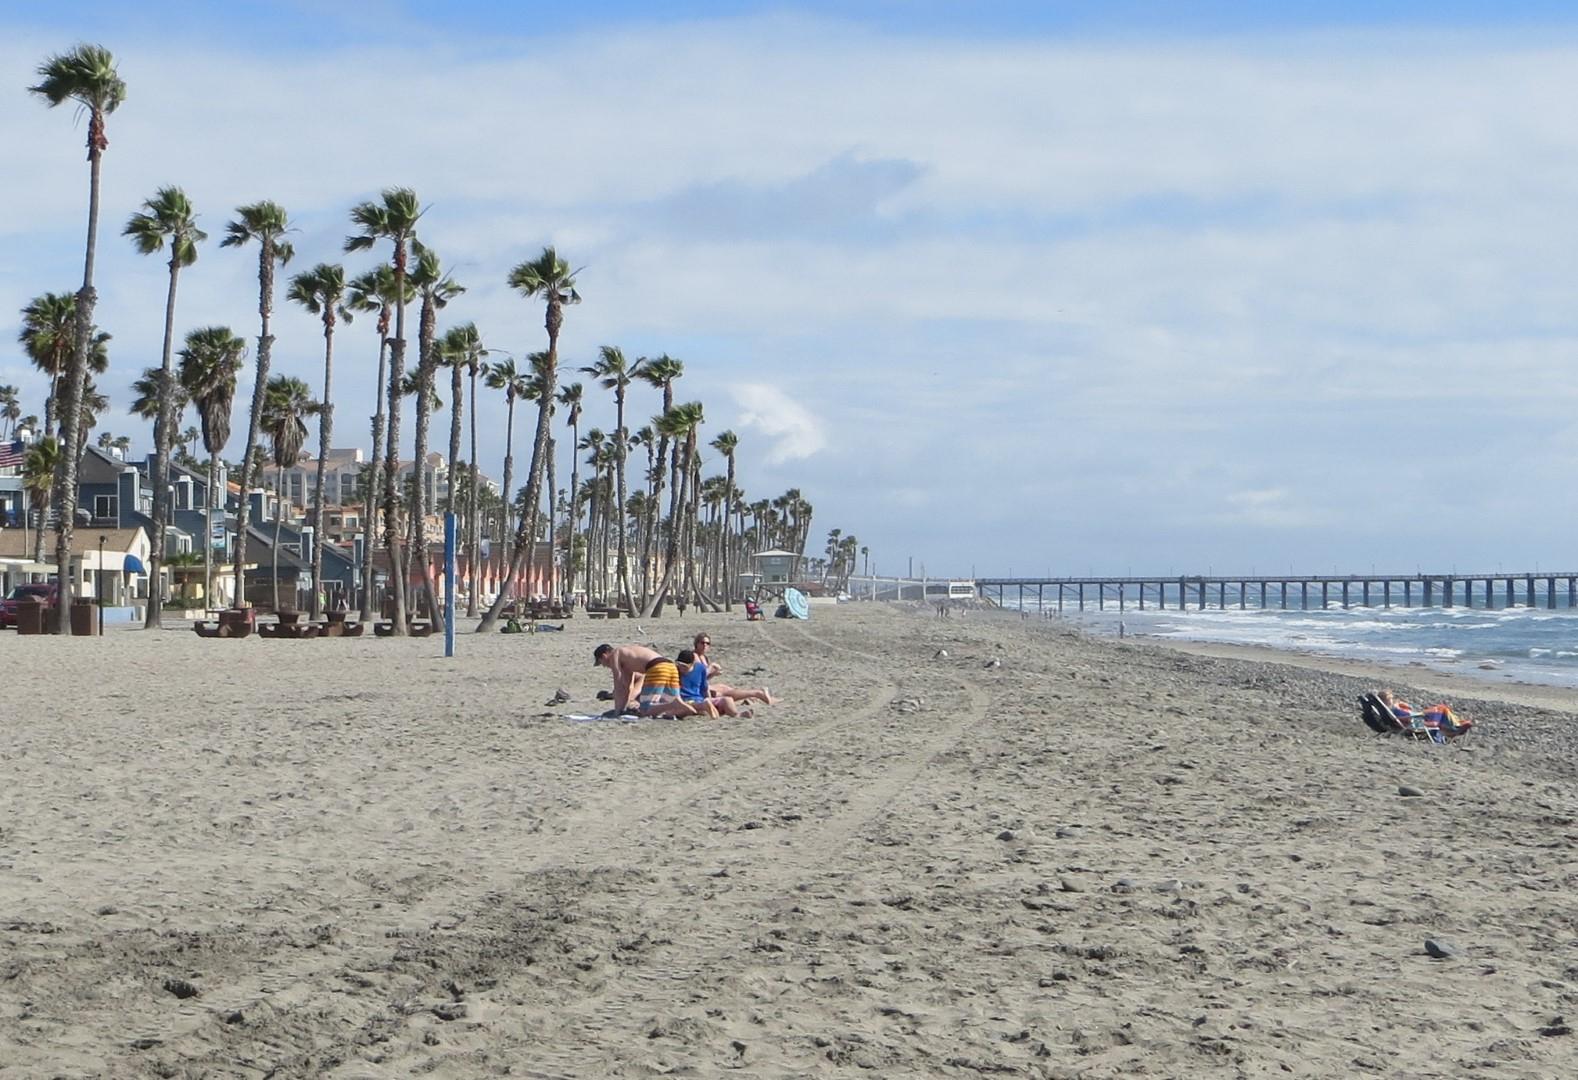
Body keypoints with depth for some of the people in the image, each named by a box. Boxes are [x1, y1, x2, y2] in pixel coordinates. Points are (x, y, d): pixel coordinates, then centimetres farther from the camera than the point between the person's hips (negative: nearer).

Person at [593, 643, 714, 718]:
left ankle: (676, 705, -31)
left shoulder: (614, 655, 10)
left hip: (657, 669, -9)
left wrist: (618, 711, 10)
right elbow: (628, 688, 38)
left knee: (644, 711, -10)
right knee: (670, 710, 14)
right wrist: (623, 708, 37)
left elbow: (618, 687, 6)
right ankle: (702, 706, -9)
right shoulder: (625, 655, 36)